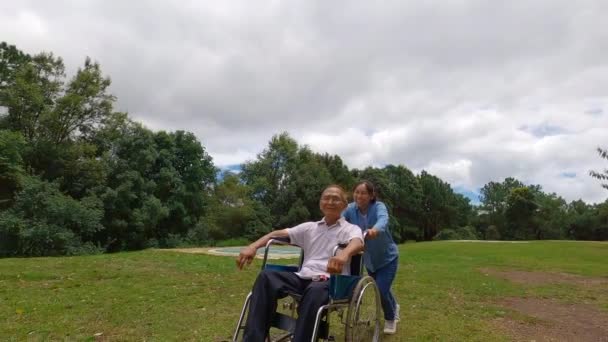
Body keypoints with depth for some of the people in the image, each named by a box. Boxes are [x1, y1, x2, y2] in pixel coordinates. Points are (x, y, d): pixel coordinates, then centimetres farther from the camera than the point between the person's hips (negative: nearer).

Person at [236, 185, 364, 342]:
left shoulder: (351, 229, 9)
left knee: (315, 290, -40)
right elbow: (279, 233, 13)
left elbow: (358, 244, -16)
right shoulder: (309, 227, 22)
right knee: (266, 276, -23)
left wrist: (344, 253, -43)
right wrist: (253, 246, -7)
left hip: (331, 281, -4)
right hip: (303, 277, 4)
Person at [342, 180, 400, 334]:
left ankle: (390, 319, 22)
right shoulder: (350, 209, -16)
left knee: (381, 290, -11)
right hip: (369, 259, 4)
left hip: (387, 257, -4)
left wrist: (375, 230, -69)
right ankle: (394, 307, 55)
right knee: (381, 289, 21)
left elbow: (383, 219, -47)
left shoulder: (379, 206, -26)